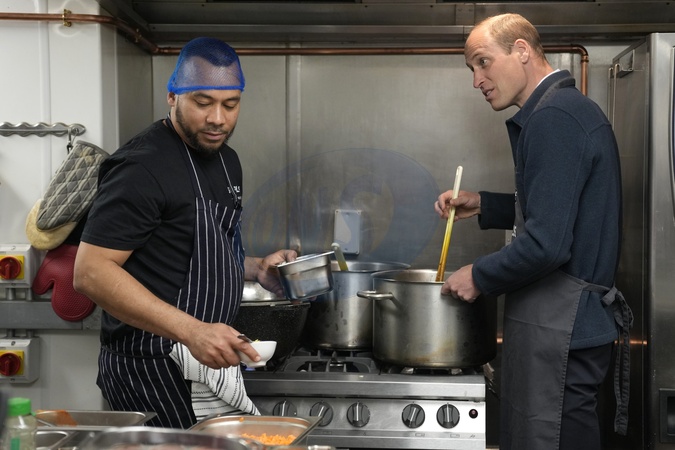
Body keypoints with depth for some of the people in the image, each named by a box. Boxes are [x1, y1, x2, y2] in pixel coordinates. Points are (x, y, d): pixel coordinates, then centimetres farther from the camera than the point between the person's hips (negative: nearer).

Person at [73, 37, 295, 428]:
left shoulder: (226, 160, 12)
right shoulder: (143, 166, -17)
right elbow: (91, 272, -22)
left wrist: (256, 269, 4)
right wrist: (192, 331, -30)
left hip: (208, 363, 9)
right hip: (150, 367, -9)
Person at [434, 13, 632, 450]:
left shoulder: (552, 119, -19)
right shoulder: (572, 108, 15)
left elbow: (548, 244, -26)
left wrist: (479, 276, -11)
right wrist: (484, 205, 16)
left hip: (558, 328, -10)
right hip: (567, 319, 10)